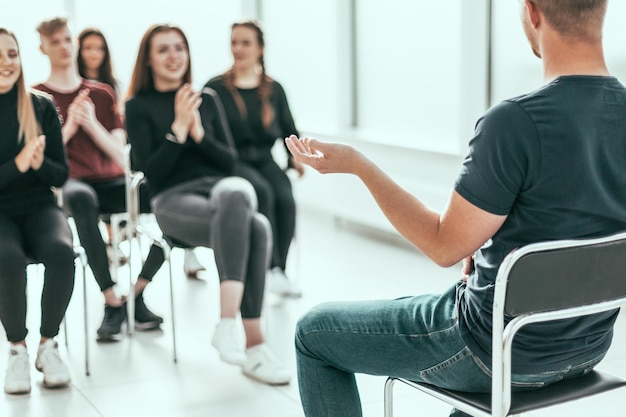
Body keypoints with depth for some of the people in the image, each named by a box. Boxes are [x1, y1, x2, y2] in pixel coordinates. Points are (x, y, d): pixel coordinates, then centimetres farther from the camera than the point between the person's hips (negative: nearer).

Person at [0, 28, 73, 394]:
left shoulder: (42, 107, 1)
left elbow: (61, 175, 2)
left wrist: (39, 162, -19)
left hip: (39, 208, 2)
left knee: (61, 251, -31)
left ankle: (49, 345, -11)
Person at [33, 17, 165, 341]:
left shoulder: (102, 93, 18)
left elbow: (119, 153, 8)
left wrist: (92, 123, -7)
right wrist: (69, 126, -10)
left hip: (110, 183, 4)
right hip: (69, 184, -3)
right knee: (81, 198, -42)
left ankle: (135, 295, -12)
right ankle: (112, 301, -34)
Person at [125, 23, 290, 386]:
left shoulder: (207, 99, 19)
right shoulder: (139, 107, 10)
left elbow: (230, 161, 14)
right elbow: (152, 173, -1)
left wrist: (198, 132, -2)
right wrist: (178, 128, -9)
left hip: (220, 186, 3)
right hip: (174, 199, -3)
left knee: (234, 191, -39)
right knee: (253, 226, -36)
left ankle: (229, 322, -42)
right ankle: (253, 344, -38)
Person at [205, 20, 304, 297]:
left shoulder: (274, 89, 13)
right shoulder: (215, 88, 4)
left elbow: (289, 131, 15)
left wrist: (296, 157, -4)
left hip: (264, 160, 3)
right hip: (230, 162, -3)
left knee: (285, 198, -29)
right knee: (262, 193, -33)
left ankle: (279, 270, -22)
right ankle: (272, 268, -30)